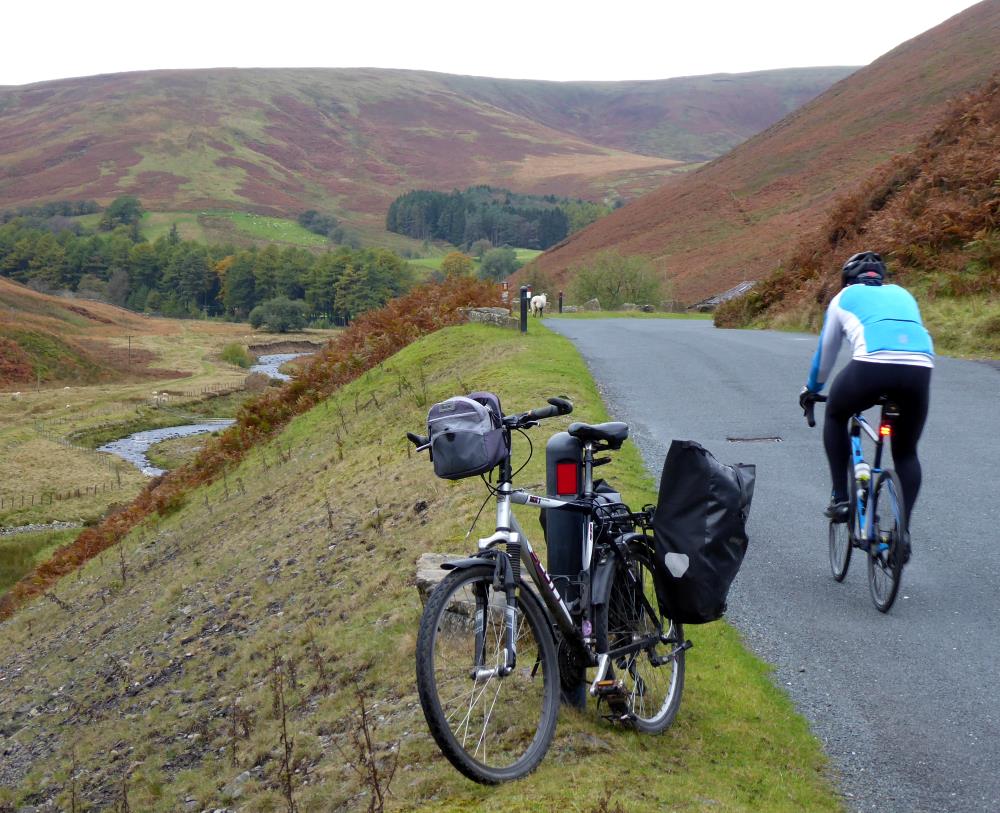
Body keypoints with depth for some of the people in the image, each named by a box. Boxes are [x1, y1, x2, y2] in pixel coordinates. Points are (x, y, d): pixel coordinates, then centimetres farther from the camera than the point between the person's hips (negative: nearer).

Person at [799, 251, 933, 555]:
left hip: (872, 364, -3)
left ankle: (840, 498, 23)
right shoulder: (902, 294, 35)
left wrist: (811, 389, 52)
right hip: (920, 367, 3)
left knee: (835, 416, 29)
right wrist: (897, 393, 57)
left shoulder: (845, 297, 27)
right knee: (906, 453, 22)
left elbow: (825, 352, 35)